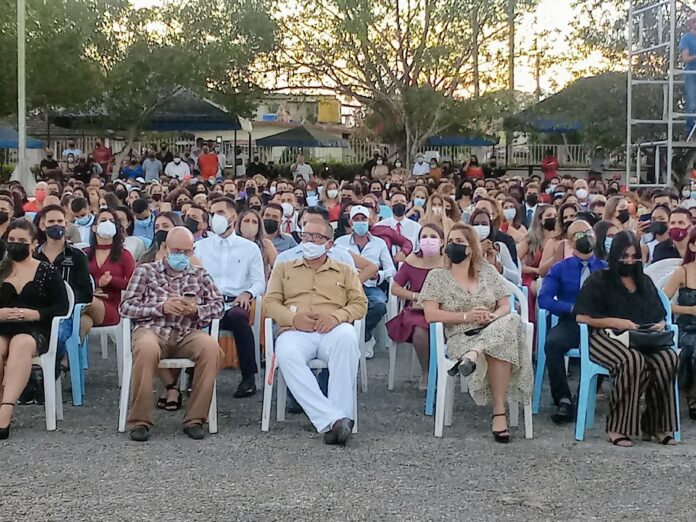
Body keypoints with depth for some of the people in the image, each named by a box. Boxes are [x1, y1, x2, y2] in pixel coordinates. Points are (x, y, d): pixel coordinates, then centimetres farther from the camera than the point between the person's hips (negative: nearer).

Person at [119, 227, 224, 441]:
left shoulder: (199, 274, 21)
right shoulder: (146, 271, 14)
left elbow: (218, 305, 15)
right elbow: (126, 306, 4)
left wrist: (197, 310, -7)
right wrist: (162, 307, -9)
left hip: (187, 333, 2)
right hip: (152, 330, -2)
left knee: (211, 347, -31)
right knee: (146, 348, -39)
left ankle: (194, 419, -21)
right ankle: (140, 421, -26)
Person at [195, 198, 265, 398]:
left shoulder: (250, 248, 16)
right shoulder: (200, 246, 20)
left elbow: (260, 282, 12)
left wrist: (248, 293, -10)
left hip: (236, 303, -1)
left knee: (238, 316, -39)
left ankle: (249, 377, -29)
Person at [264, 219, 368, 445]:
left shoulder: (345, 272, 25)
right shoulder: (284, 269, 27)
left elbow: (360, 304, 12)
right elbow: (270, 301, 14)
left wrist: (336, 316, -10)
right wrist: (294, 318, -6)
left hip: (331, 332, 0)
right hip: (295, 332, 0)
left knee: (347, 337, -39)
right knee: (287, 354, -37)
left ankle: (342, 414, -37)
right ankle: (332, 418, -43)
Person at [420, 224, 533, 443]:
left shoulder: (488, 271, 16)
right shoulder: (437, 276, 8)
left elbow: (505, 306, 12)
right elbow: (431, 314, -3)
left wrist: (492, 316, -12)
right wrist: (467, 316, -12)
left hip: (492, 331, 3)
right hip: (460, 337, -3)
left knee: (511, 320, -34)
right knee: (499, 348, -36)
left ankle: (473, 354, -44)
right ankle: (499, 411, -36)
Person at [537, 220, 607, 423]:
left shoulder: (606, 269, 17)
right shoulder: (560, 269, 14)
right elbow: (544, 299, 1)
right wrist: (573, 308, -12)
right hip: (569, 323, 0)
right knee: (552, 342, -33)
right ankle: (563, 401, -24)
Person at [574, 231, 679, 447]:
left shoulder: (645, 283, 24)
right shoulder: (599, 281, 8)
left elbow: (659, 317, 25)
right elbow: (581, 317, -1)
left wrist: (659, 326, 1)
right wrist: (616, 322, -9)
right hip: (605, 338, -4)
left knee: (668, 357, -29)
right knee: (633, 360, -38)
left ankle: (657, 426, -20)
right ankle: (617, 428, -31)